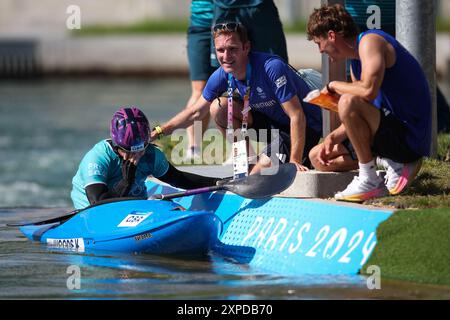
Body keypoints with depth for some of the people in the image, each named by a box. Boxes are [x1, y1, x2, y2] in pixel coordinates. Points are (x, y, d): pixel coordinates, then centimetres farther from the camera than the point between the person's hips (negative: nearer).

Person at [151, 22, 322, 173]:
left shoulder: (272, 68, -30)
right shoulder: (223, 75, -9)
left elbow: (297, 116, -29)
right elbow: (195, 112, 5)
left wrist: (294, 162, -33)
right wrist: (159, 131, -3)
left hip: (305, 127, -7)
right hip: (272, 121, 7)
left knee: (263, 168, -30)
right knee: (219, 107, -7)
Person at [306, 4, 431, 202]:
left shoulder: (370, 41, -15)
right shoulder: (355, 61, 15)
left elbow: (368, 90, -33)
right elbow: (358, 119, 17)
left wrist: (334, 86, -14)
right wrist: (333, 137, -1)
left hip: (410, 137, -10)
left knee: (348, 102, -32)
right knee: (318, 158, 14)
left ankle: (369, 181, -19)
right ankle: (392, 164, 2)